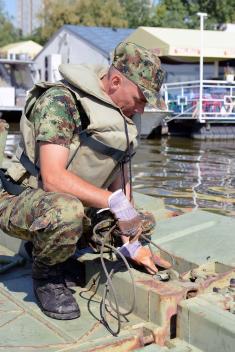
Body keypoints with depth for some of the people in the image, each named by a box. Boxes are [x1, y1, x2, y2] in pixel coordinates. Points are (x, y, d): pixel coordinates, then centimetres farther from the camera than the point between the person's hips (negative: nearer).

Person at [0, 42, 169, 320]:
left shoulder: (121, 119, 4)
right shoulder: (61, 100, -21)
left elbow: (120, 180, 5)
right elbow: (53, 178, -31)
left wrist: (130, 245, -1)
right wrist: (115, 201, -35)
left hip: (67, 204, 8)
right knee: (66, 211, -41)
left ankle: (44, 245, 13)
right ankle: (46, 276, -8)